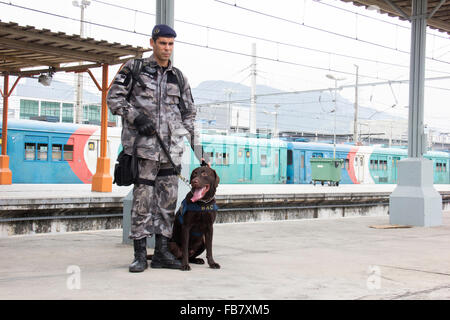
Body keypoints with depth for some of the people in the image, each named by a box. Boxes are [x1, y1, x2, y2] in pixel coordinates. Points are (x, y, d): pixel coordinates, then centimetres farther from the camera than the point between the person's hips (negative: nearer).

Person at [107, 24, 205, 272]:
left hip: (171, 147, 4)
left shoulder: (178, 78, 16)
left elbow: (189, 115, 20)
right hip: (145, 144, -4)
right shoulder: (134, 68, 6)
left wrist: (199, 151, 13)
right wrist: (136, 117, -13)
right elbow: (114, 98, 2)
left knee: (168, 200, 4)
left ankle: (161, 252, 12)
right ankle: (140, 254, 0)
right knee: (143, 198, -6)